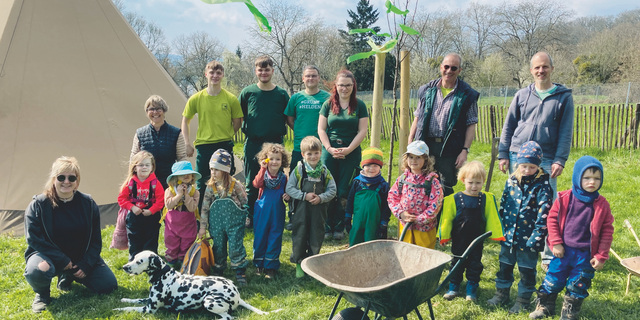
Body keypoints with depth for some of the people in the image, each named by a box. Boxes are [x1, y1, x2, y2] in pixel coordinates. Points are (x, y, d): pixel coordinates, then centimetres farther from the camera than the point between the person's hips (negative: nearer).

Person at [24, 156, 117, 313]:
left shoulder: (88, 203, -4)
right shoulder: (38, 205, -12)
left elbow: (95, 240, 0)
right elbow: (34, 239, -16)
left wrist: (86, 265, -11)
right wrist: (63, 261, -20)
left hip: (81, 257, 4)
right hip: (48, 256, -4)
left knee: (109, 285, -6)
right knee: (37, 271, -39)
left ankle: (67, 276, 21)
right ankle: (42, 294, -1)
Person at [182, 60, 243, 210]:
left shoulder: (231, 99, 0)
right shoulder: (196, 98, 1)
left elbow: (237, 121, 9)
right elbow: (185, 120, 9)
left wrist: (226, 136, 0)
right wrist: (187, 144, 2)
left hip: (225, 146, 0)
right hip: (204, 146, 0)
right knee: (202, 185, 8)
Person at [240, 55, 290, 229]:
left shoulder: (282, 94, 4)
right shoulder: (248, 92, 3)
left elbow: (289, 119, 11)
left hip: (275, 142, 0)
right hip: (253, 143, 0)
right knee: (251, 182, 7)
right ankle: (251, 216, 18)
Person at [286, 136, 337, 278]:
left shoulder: (324, 171, 1)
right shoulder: (298, 169, -5)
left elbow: (332, 190, 3)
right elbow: (289, 188, -6)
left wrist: (321, 198, -14)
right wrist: (305, 196, -15)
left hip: (318, 210, 2)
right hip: (301, 209, -2)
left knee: (316, 237, 9)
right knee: (299, 236, 5)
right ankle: (299, 263, 22)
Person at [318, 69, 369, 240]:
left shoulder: (360, 105, 5)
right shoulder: (328, 104, 8)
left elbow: (362, 131, 0)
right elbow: (321, 129, 5)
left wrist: (348, 149, -10)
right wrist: (330, 148, -7)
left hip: (351, 154, -1)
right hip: (329, 152, 1)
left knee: (344, 192, 0)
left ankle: (339, 228, 10)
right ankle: (327, 227, 9)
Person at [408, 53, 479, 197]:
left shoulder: (467, 94, 1)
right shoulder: (427, 90, 10)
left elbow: (471, 125, -1)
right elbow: (417, 118, 14)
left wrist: (465, 151, -9)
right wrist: (410, 143, 7)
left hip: (449, 148, -3)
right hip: (425, 146, 3)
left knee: (446, 188, 3)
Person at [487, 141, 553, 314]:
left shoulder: (542, 186, -12)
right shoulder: (511, 181, 2)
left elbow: (544, 214, -14)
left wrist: (536, 236, -18)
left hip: (527, 239, -4)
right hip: (509, 235, 5)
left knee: (527, 269, 10)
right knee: (505, 266, 16)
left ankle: (523, 299, 26)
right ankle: (502, 293, 33)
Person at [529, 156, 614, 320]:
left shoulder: (602, 205, -7)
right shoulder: (564, 198, -7)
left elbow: (607, 231, -2)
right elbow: (552, 218, 0)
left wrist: (601, 256, -3)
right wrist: (555, 243, -5)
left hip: (586, 255, 0)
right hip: (563, 250, 0)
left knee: (577, 286, 12)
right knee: (553, 280, 9)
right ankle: (544, 307, 28)